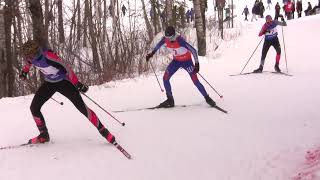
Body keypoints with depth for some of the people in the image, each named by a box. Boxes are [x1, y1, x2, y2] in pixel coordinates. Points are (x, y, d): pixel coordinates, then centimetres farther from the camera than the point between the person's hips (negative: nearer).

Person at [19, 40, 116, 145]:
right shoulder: (32, 55, -13)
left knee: (82, 107, -14)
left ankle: (103, 131, -5)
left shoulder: (48, 55, -34)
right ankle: (44, 135, 16)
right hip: (49, 83, 7)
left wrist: (77, 84, -27)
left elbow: (65, 68, -29)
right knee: (34, 108, -2)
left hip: (63, 82, -7)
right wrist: (24, 71, 27)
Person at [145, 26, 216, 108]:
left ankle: (207, 98, 6)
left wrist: (197, 64, -35)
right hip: (176, 60, 5)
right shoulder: (165, 40, -19)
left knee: (195, 80, -12)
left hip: (187, 60, -5)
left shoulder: (180, 40, -34)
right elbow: (158, 46, 6)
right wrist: (151, 53, 14)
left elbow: (193, 50, -31)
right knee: (165, 78, -4)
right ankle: (170, 100, 9)